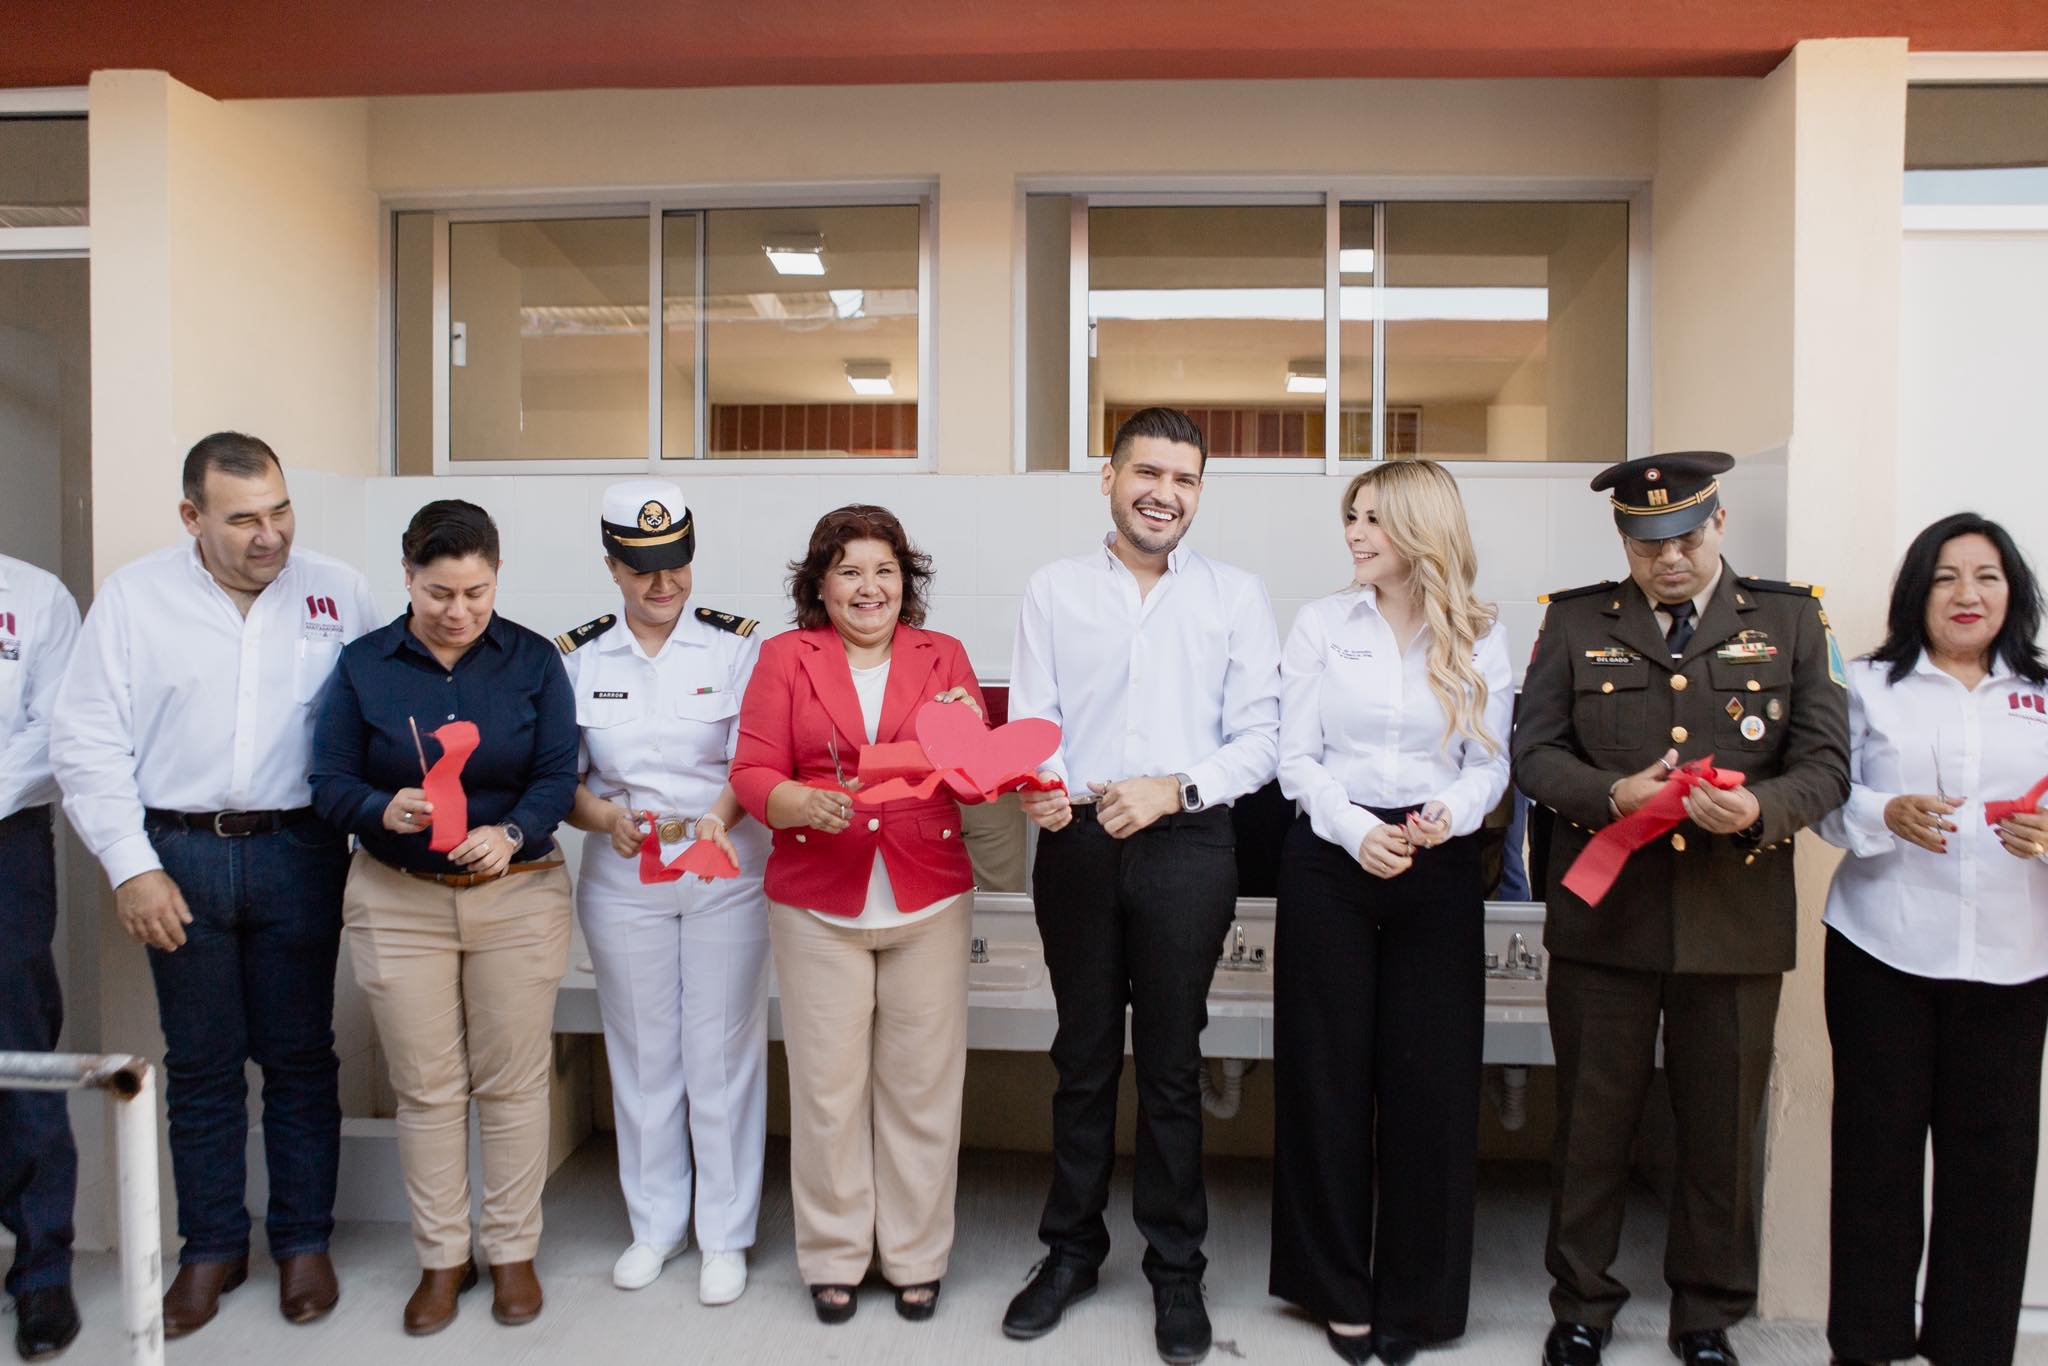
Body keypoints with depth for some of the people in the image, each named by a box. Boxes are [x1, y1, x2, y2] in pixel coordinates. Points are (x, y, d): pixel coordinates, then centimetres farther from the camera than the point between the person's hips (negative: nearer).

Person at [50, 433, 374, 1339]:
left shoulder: (337, 592, 2)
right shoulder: (134, 595, 2)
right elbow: (87, 742, 1)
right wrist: (131, 866, -5)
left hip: (298, 854, 0)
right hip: (179, 856, 0)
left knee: (300, 1057, 9)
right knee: (200, 1061, 11)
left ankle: (304, 1241, 24)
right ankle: (211, 1248, 26)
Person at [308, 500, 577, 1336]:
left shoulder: (533, 661, -1)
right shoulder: (363, 664, 1)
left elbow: (557, 778, -6)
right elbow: (331, 783, -2)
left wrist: (510, 833, -25)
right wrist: (385, 810, -23)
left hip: (517, 895, 0)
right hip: (397, 901, 1)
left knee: (512, 1083, 6)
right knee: (426, 1090, 8)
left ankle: (513, 1252, 23)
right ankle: (441, 1259, 25)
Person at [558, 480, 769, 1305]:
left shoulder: (736, 645, -1)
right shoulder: (578, 656, 5)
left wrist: (718, 817, -28)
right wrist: (606, 817, -17)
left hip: (726, 871, -2)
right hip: (623, 874, 2)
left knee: (723, 1052, 3)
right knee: (642, 1052, 11)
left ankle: (726, 1235, 18)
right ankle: (655, 1225, 28)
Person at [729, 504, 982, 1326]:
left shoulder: (942, 657, 8)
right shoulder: (785, 658, 5)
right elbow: (752, 774, -1)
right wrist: (803, 804, -21)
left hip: (928, 901, 1)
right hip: (818, 904, -1)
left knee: (921, 1085, 6)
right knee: (828, 1086, 5)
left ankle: (917, 1257, 23)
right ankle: (833, 1257, 23)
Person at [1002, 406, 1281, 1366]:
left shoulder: (1237, 596, 6)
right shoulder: (1055, 591, 8)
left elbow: (1260, 739, 1)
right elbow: (1030, 720, 3)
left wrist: (1175, 787, -14)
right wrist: (1040, 786, -18)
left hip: (1186, 846, -1)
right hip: (1077, 843, 1)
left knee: (1171, 1062, 7)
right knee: (1084, 1056, 12)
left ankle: (1176, 1268, 23)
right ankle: (1071, 1249, 28)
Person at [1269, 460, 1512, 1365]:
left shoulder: (1480, 638, 5)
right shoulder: (1320, 625, 3)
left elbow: (1489, 763, 3)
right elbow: (1296, 756, 0)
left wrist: (1450, 814, -18)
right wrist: (1356, 831, -15)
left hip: (1437, 869, 0)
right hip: (1329, 859, 0)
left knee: (1428, 1077, 4)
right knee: (1328, 1072, 5)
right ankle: (1338, 1287, 20)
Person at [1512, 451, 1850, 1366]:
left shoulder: (1791, 619, 5)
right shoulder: (1574, 620, 5)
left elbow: (1826, 764, 1)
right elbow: (1534, 751, 1)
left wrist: (1760, 808, -20)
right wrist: (1613, 794, -18)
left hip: (1737, 920, 0)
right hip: (1605, 914, 0)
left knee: (1722, 1128, 12)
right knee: (1592, 1118, 11)